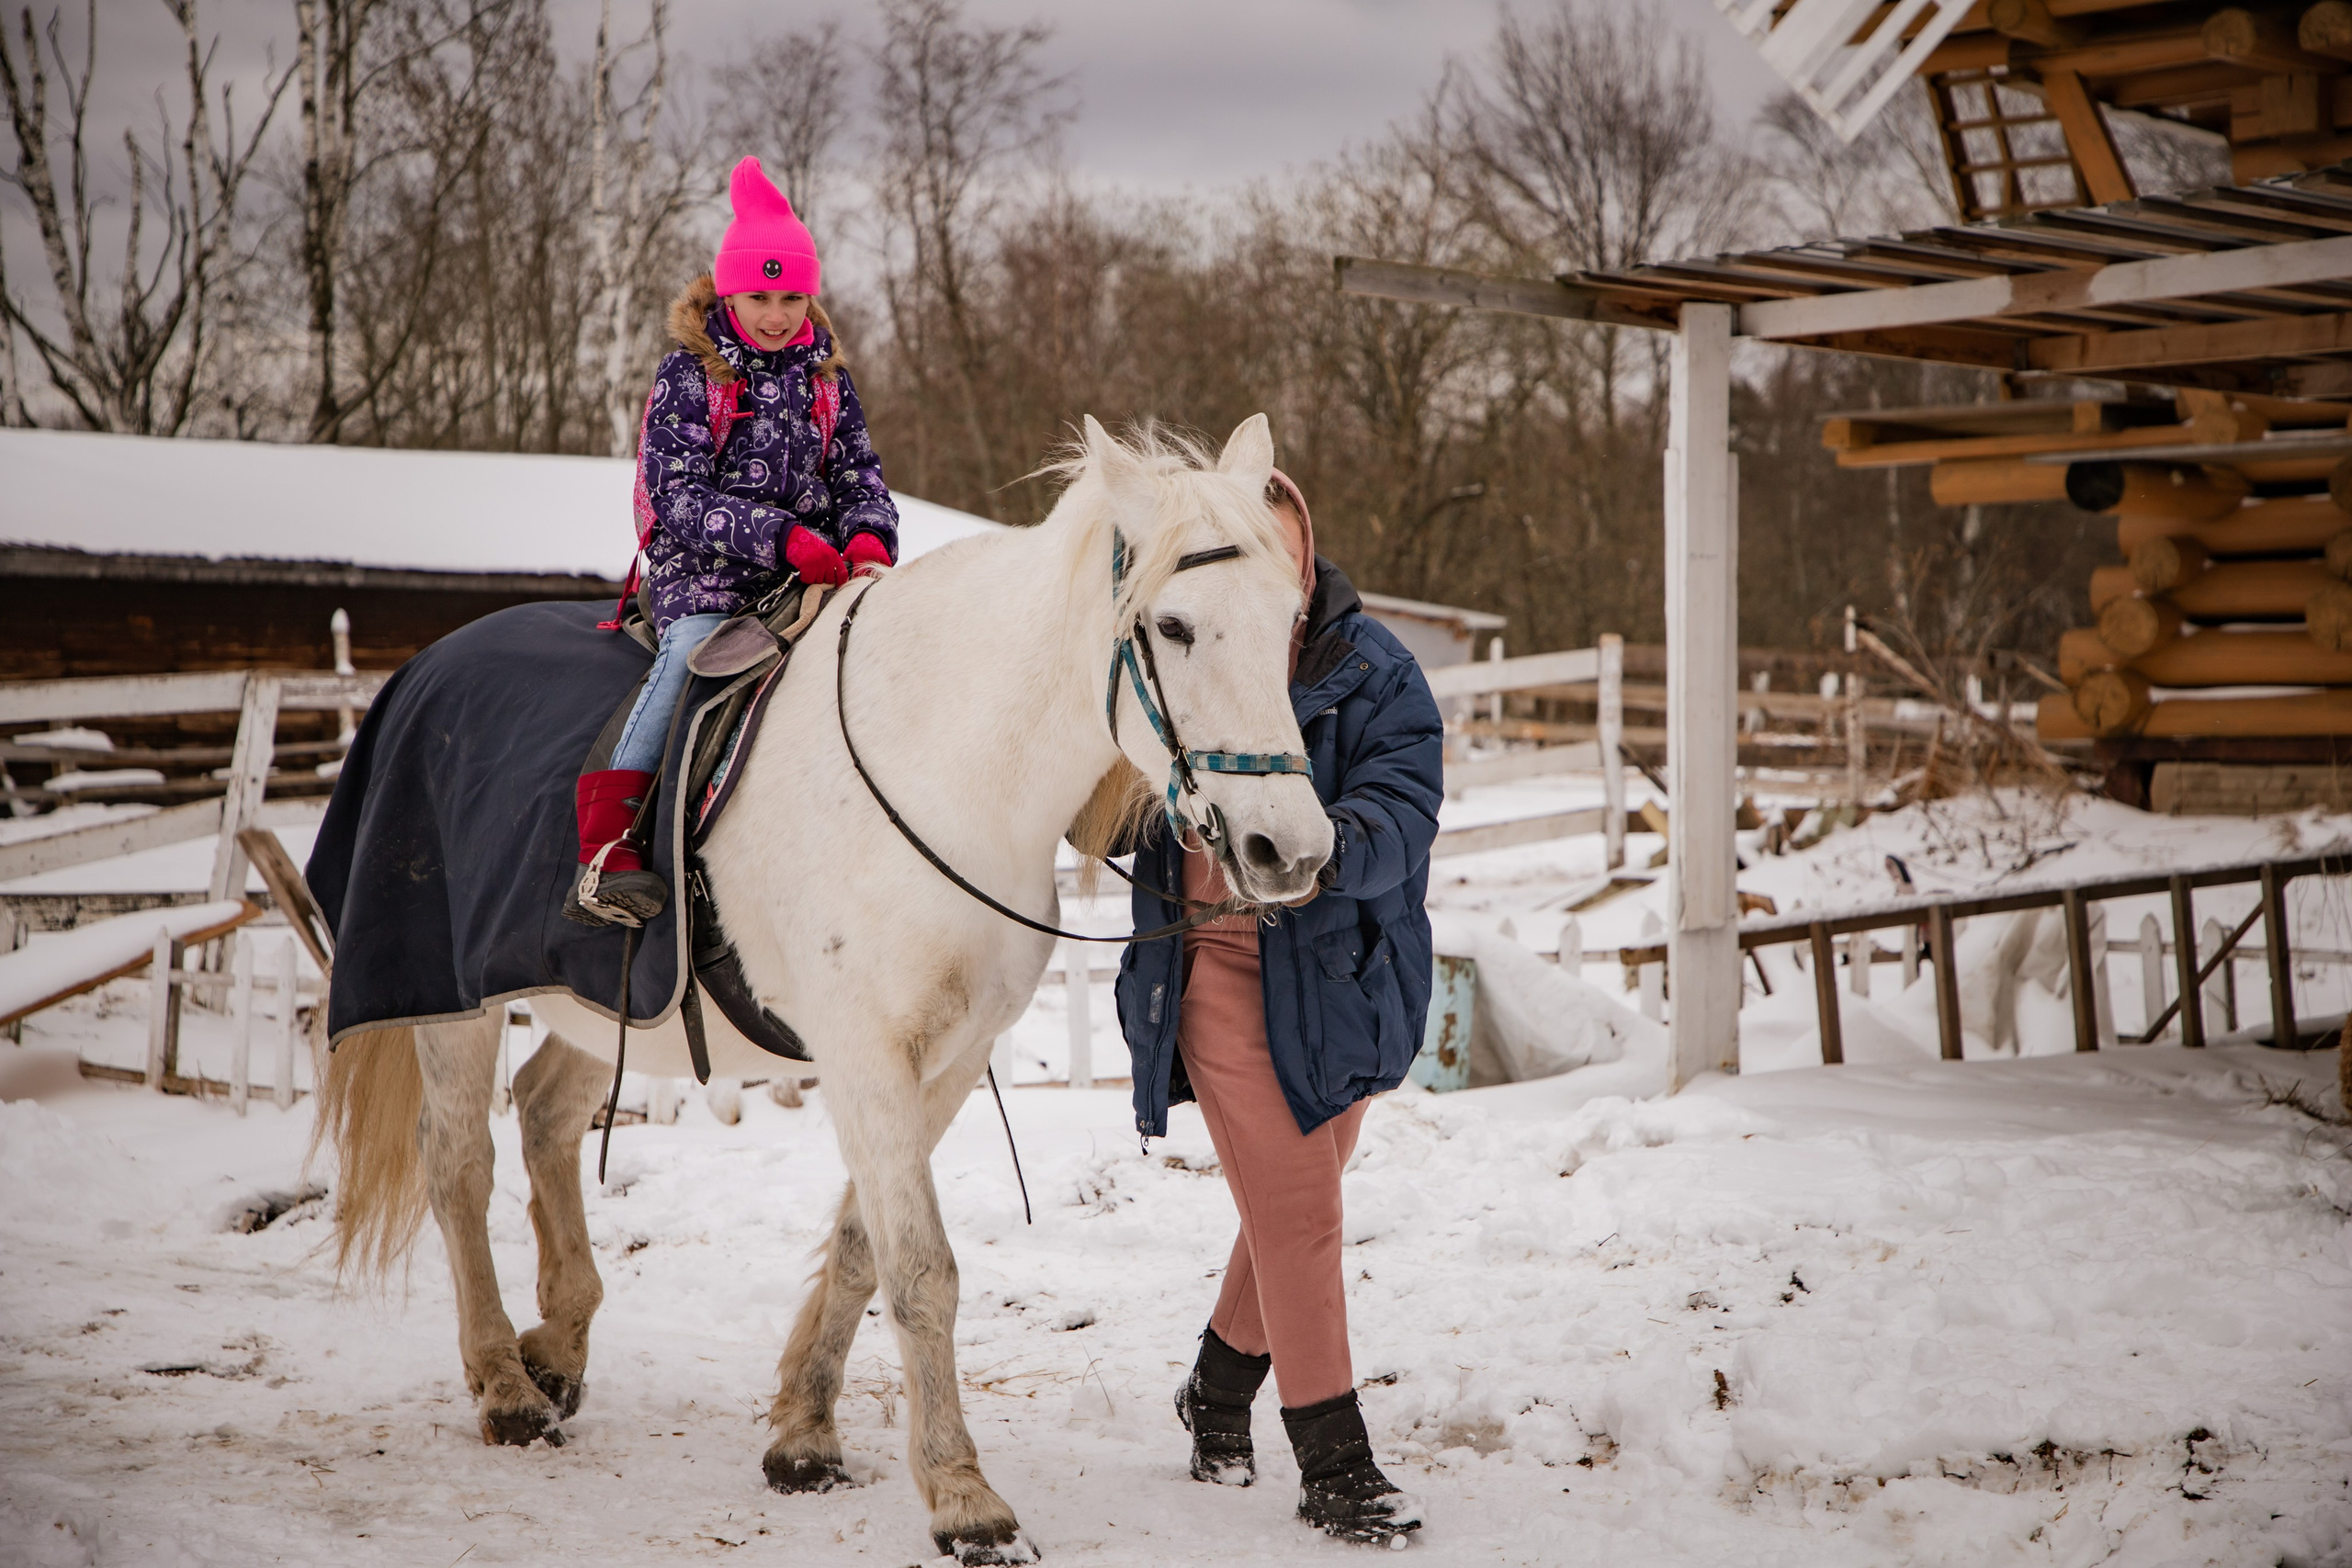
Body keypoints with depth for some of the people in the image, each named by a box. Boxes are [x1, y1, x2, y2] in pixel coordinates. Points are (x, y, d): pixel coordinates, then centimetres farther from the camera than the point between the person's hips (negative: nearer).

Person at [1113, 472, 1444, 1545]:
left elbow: (1405, 806, -19)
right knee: (1294, 1207, -8)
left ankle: (1220, 1389, 41)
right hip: (1213, 963, -2)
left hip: (1339, 970, 2)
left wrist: (1334, 845, -39)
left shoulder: (1374, 672, -5)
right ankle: (1334, 1464, -1)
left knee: (1292, 1202, 16)